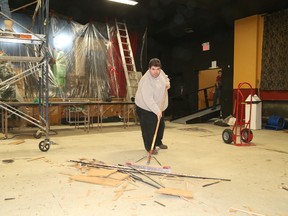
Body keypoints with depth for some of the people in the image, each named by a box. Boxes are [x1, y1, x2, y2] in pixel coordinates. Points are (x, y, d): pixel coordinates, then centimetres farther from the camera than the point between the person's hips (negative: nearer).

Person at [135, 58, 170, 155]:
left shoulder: (160, 72, -7)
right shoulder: (146, 81, -32)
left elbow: (165, 77, 19)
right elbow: (148, 99, -38)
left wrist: (167, 82, -3)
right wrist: (157, 111, -43)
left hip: (159, 106, 9)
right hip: (146, 108, -9)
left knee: (161, 125, 20)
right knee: (149, 128, -6)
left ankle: (158, 142, 42)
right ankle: (150, 147, 15)